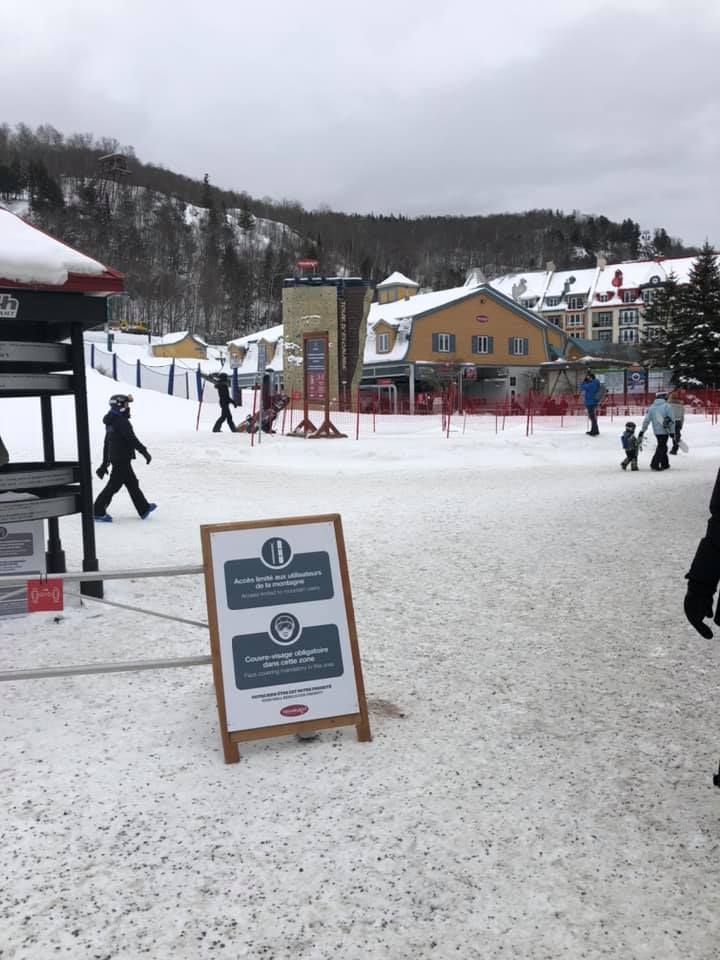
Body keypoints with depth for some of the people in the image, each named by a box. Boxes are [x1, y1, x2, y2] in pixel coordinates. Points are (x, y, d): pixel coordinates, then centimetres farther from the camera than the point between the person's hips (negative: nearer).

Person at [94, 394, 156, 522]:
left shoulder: (111, 422, 13)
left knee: (132, 483, 16)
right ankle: (99, 512, 2)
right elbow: (132, 440, -23)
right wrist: (145, 452, -15)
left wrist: (104, 464, 21)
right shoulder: (122, 422, -18)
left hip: (114, 458, 10)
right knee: (114, 485, -4)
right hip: (122, 459, -10)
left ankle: (144, 509, 24)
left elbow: (106, 444, 17)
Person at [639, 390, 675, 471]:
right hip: (664, 431, -5)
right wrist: (672, 432, -2)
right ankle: (654, 464, -9)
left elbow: (646, 420, 2)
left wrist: (642, 431, 5)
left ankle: (665, 464, 26)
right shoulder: (666, 406, -9)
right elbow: (671, 420, -9)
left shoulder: (651, 407, 5)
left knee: (662, 446, 19)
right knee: (661, 447, -1)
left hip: (656, 431, 5)